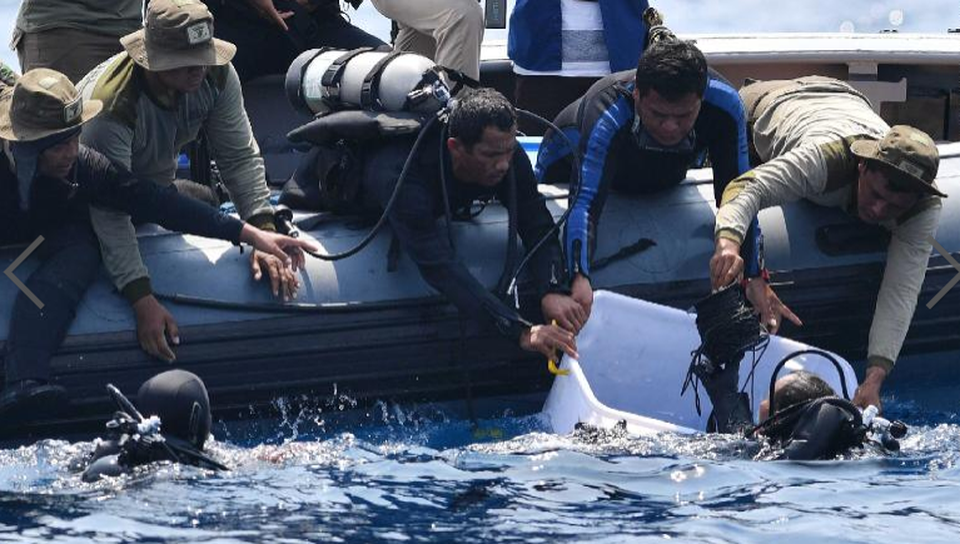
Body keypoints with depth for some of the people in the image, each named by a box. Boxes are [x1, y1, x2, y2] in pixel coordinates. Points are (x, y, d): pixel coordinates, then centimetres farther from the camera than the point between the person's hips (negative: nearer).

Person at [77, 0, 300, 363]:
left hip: (156, 184, 6)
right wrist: (142, 302, -48)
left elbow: (240, 157, -17)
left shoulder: (217, 76, -24)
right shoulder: (112, 106, -40)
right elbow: (110, 213, -40)